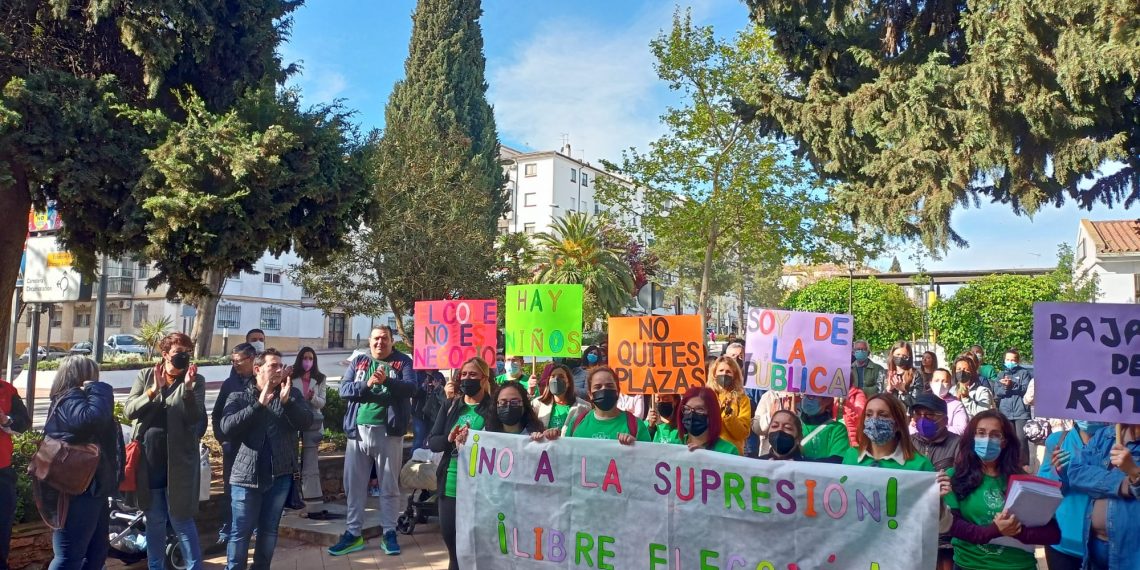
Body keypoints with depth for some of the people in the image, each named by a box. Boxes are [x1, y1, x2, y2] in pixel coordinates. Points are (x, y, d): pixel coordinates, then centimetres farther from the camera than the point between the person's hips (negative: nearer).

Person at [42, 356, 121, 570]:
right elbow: (92, 418, -35)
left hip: (90, 488, 11)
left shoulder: (76, 399, 19)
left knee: (96, 552, 17)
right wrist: (97, 389, -22)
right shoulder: (69, 400, -14)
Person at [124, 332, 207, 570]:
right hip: (148, 459, 3)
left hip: (178, 462, -3)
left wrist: (188, 388, -26)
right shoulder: (145, 376, 4)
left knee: (181, 519, 1)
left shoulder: (195, 380, -4)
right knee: (154, 520, 15)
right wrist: (154, 391, -21)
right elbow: (129, 410, -5)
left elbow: (195, 419, -12)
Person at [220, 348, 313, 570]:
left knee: (269, 530, 13)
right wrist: (260, 404, -20)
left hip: (280, 474, 2)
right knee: (241, 531, 4)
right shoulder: (239, 397, 3)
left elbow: (306, 422, -8)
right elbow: (227, 427, -14)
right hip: (247, 475, -1)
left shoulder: (292, 393, 5)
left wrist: (287, 401, -23)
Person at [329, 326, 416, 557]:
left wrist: (387, 381, -27)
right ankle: (353, 533, 20)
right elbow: (343, 389, 0)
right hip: (358, 429, 3)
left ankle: (389, 533, 16)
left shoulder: (403, 362, 2)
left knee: (389, 485, 7)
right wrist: (366, 384, -17)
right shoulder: (358, 362, 10)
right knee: (354, 484, 9)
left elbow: (411, 388, -11)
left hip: (389, 430, -3)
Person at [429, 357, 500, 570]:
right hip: (450, 486, 4)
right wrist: (449, 439, -16)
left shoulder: (494, 409, -4)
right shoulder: (450, 407, 9)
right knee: (451, 542, 15)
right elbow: (432, 442, 4)